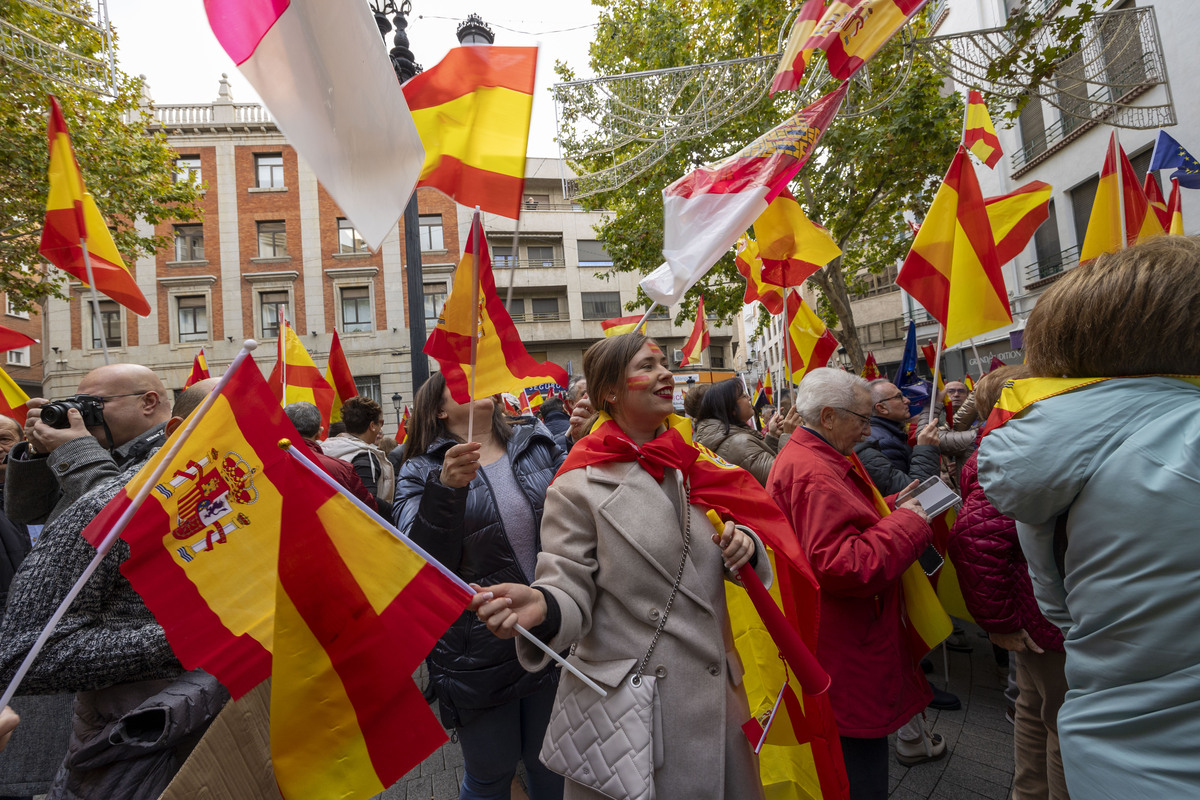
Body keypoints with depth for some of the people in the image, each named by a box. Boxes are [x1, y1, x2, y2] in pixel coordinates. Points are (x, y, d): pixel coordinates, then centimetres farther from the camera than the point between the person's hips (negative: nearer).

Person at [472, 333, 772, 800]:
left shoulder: (693, 465, 4)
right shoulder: (580, 487, -13)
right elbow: (571, 593, -13)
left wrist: (743, 549, -8)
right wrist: (539, 608, -35)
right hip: (628, 705, -5)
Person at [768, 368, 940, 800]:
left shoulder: (804, 457, 11)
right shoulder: (814, 473, -25)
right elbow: (842, 566, -29)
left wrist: (894, 507, 7)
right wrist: (906, 523, -19)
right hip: (848, 658, -11)